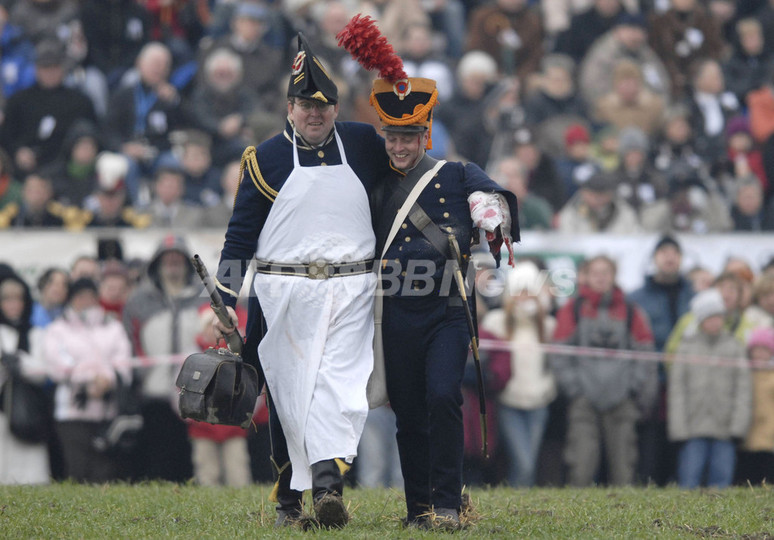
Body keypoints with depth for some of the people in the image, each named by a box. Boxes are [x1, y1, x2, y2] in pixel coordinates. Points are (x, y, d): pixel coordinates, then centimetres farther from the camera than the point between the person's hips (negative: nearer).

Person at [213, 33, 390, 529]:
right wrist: (226, 300, -1)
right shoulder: (266, 158, 5)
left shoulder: (365, 145, 9)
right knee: (287, 393, 2)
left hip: (351, 290, 0)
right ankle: (288, 498, 11)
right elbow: (240, 235, 6)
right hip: (283, 292, 0)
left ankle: (328, 481, -28)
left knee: (340, 382, -16)